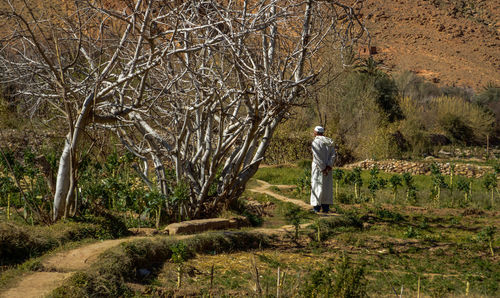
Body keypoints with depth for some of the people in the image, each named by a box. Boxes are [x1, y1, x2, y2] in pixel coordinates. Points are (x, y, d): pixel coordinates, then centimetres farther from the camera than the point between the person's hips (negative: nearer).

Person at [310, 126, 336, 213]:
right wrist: (328, 166, -9)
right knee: (327, 186, 10)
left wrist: (322, 168, -16)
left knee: (317, 186, 1)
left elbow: (317, 157, -20)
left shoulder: (315, 142, -12)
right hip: (328, 168, 6)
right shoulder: (329, 142, 8)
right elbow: (333, 155, -1)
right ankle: (326, 207, 10)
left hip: (318, 167, -6)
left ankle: (317, 207, 2)